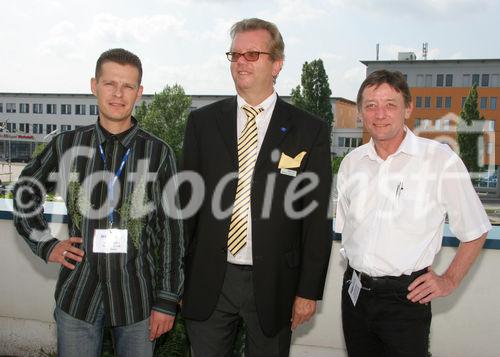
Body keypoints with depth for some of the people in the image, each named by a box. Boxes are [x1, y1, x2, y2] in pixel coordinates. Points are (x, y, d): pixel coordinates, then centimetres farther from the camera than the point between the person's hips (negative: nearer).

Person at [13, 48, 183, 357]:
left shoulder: (158, 153, -6)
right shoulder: (67, 145, -1)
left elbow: (172, 230, -3)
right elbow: (25, 194, 16)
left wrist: (167, 300, -4)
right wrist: (46, 244, 4)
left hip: (137, 296, -1)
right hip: (77, 295, 1)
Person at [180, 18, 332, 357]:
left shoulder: (310, 130, -3)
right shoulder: (202, 121, 3)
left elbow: (318, 219, -3)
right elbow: (187, 201, 5)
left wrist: (309, 291, -3)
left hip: (273, 283, -1)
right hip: (207, 282, 2)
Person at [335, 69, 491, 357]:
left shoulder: (441, 161, -10)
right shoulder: (351, 162, 4)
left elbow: (475, 232, -1)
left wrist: (449, 281, -3)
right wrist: (355, 262, 7)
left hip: (406, 297, -4)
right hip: (355, 292, 5)